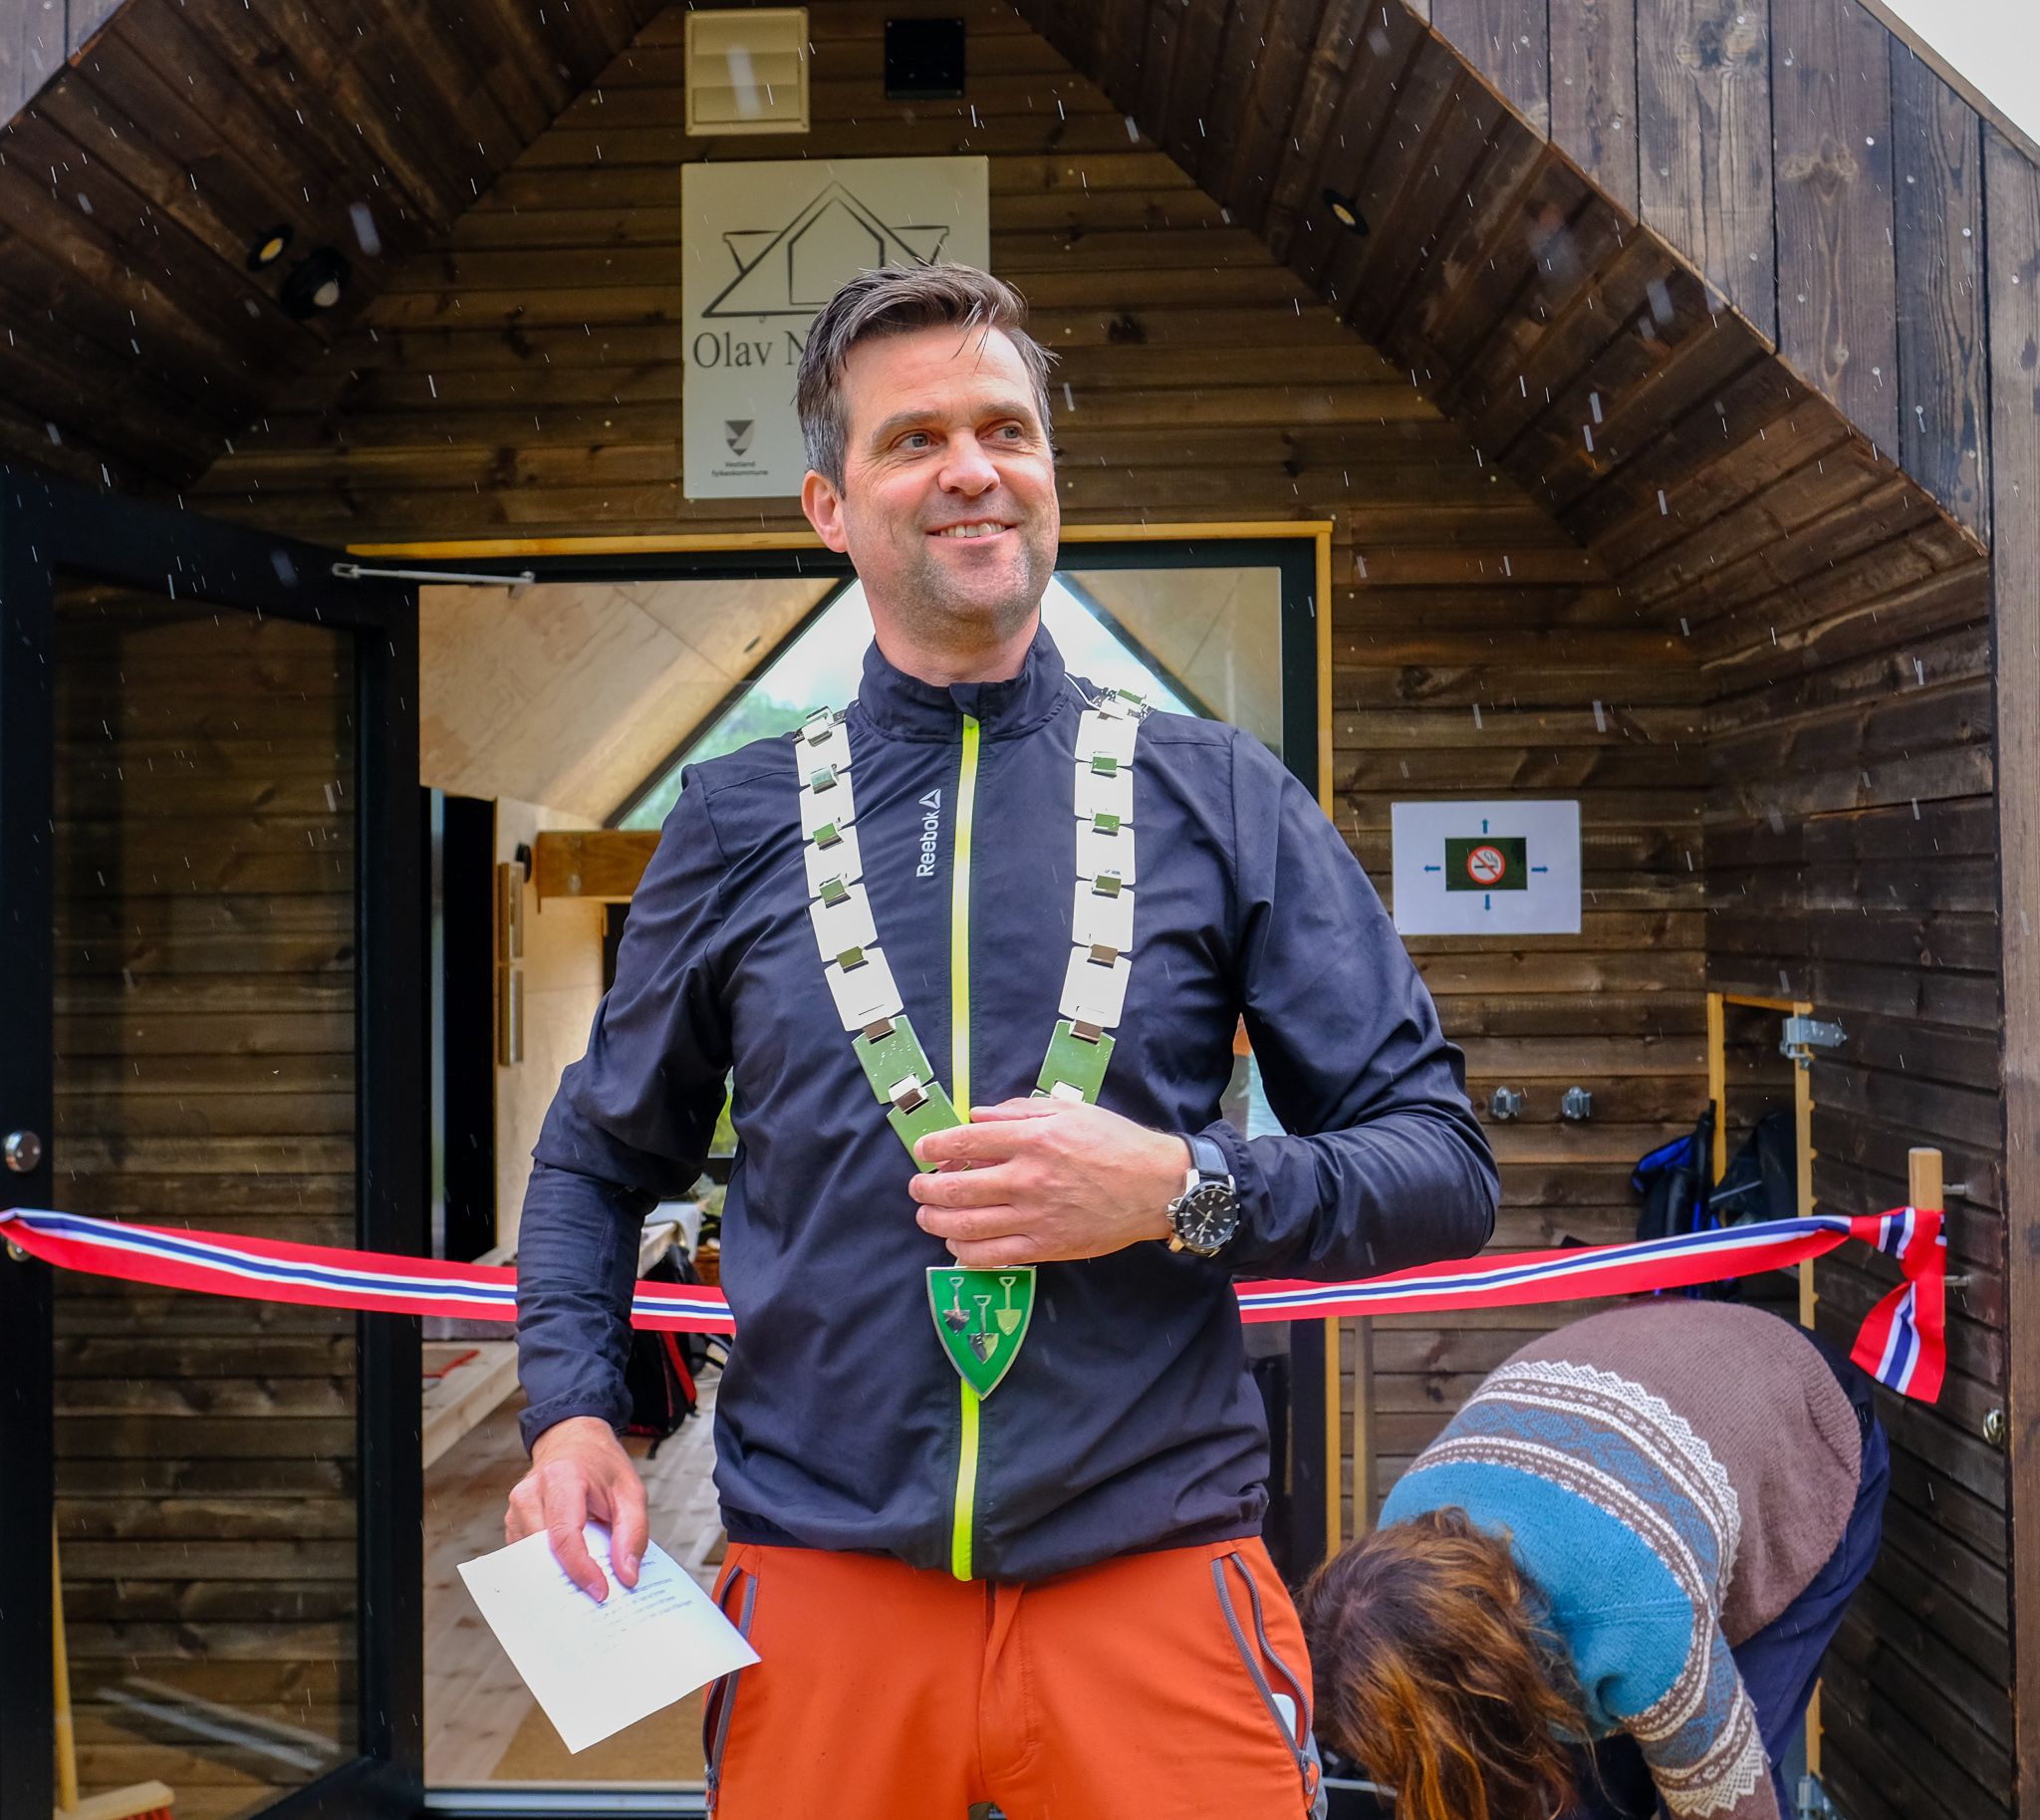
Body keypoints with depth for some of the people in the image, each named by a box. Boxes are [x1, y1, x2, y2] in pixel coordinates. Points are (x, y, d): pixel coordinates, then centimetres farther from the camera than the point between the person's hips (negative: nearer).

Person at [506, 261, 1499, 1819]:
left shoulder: (1220, 800, 2)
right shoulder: (739, 826, 6)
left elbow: (1442, 1170, 1)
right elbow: (599, 1161, 17)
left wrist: (1178, 1188, -15)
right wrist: (573, 1413, 1)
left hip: (1157, 1588, -1)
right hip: (824, 1587, 1)